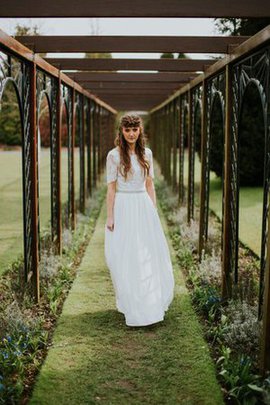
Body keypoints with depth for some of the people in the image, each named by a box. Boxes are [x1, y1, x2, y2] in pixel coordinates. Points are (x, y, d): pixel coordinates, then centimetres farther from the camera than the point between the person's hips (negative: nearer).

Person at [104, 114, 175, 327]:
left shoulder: (146, 153, 7)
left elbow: (150, 185, 11)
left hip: (144, 207, 4)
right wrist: (110, 216, -8)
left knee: (150, 255, 8)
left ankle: (151, 303, 26)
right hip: (123, 208, -4)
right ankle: (131, 305, 19)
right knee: (125, 257, 3)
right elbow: (111, 188, -5)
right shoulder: (114, 155, -5)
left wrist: (154, 211, 8)